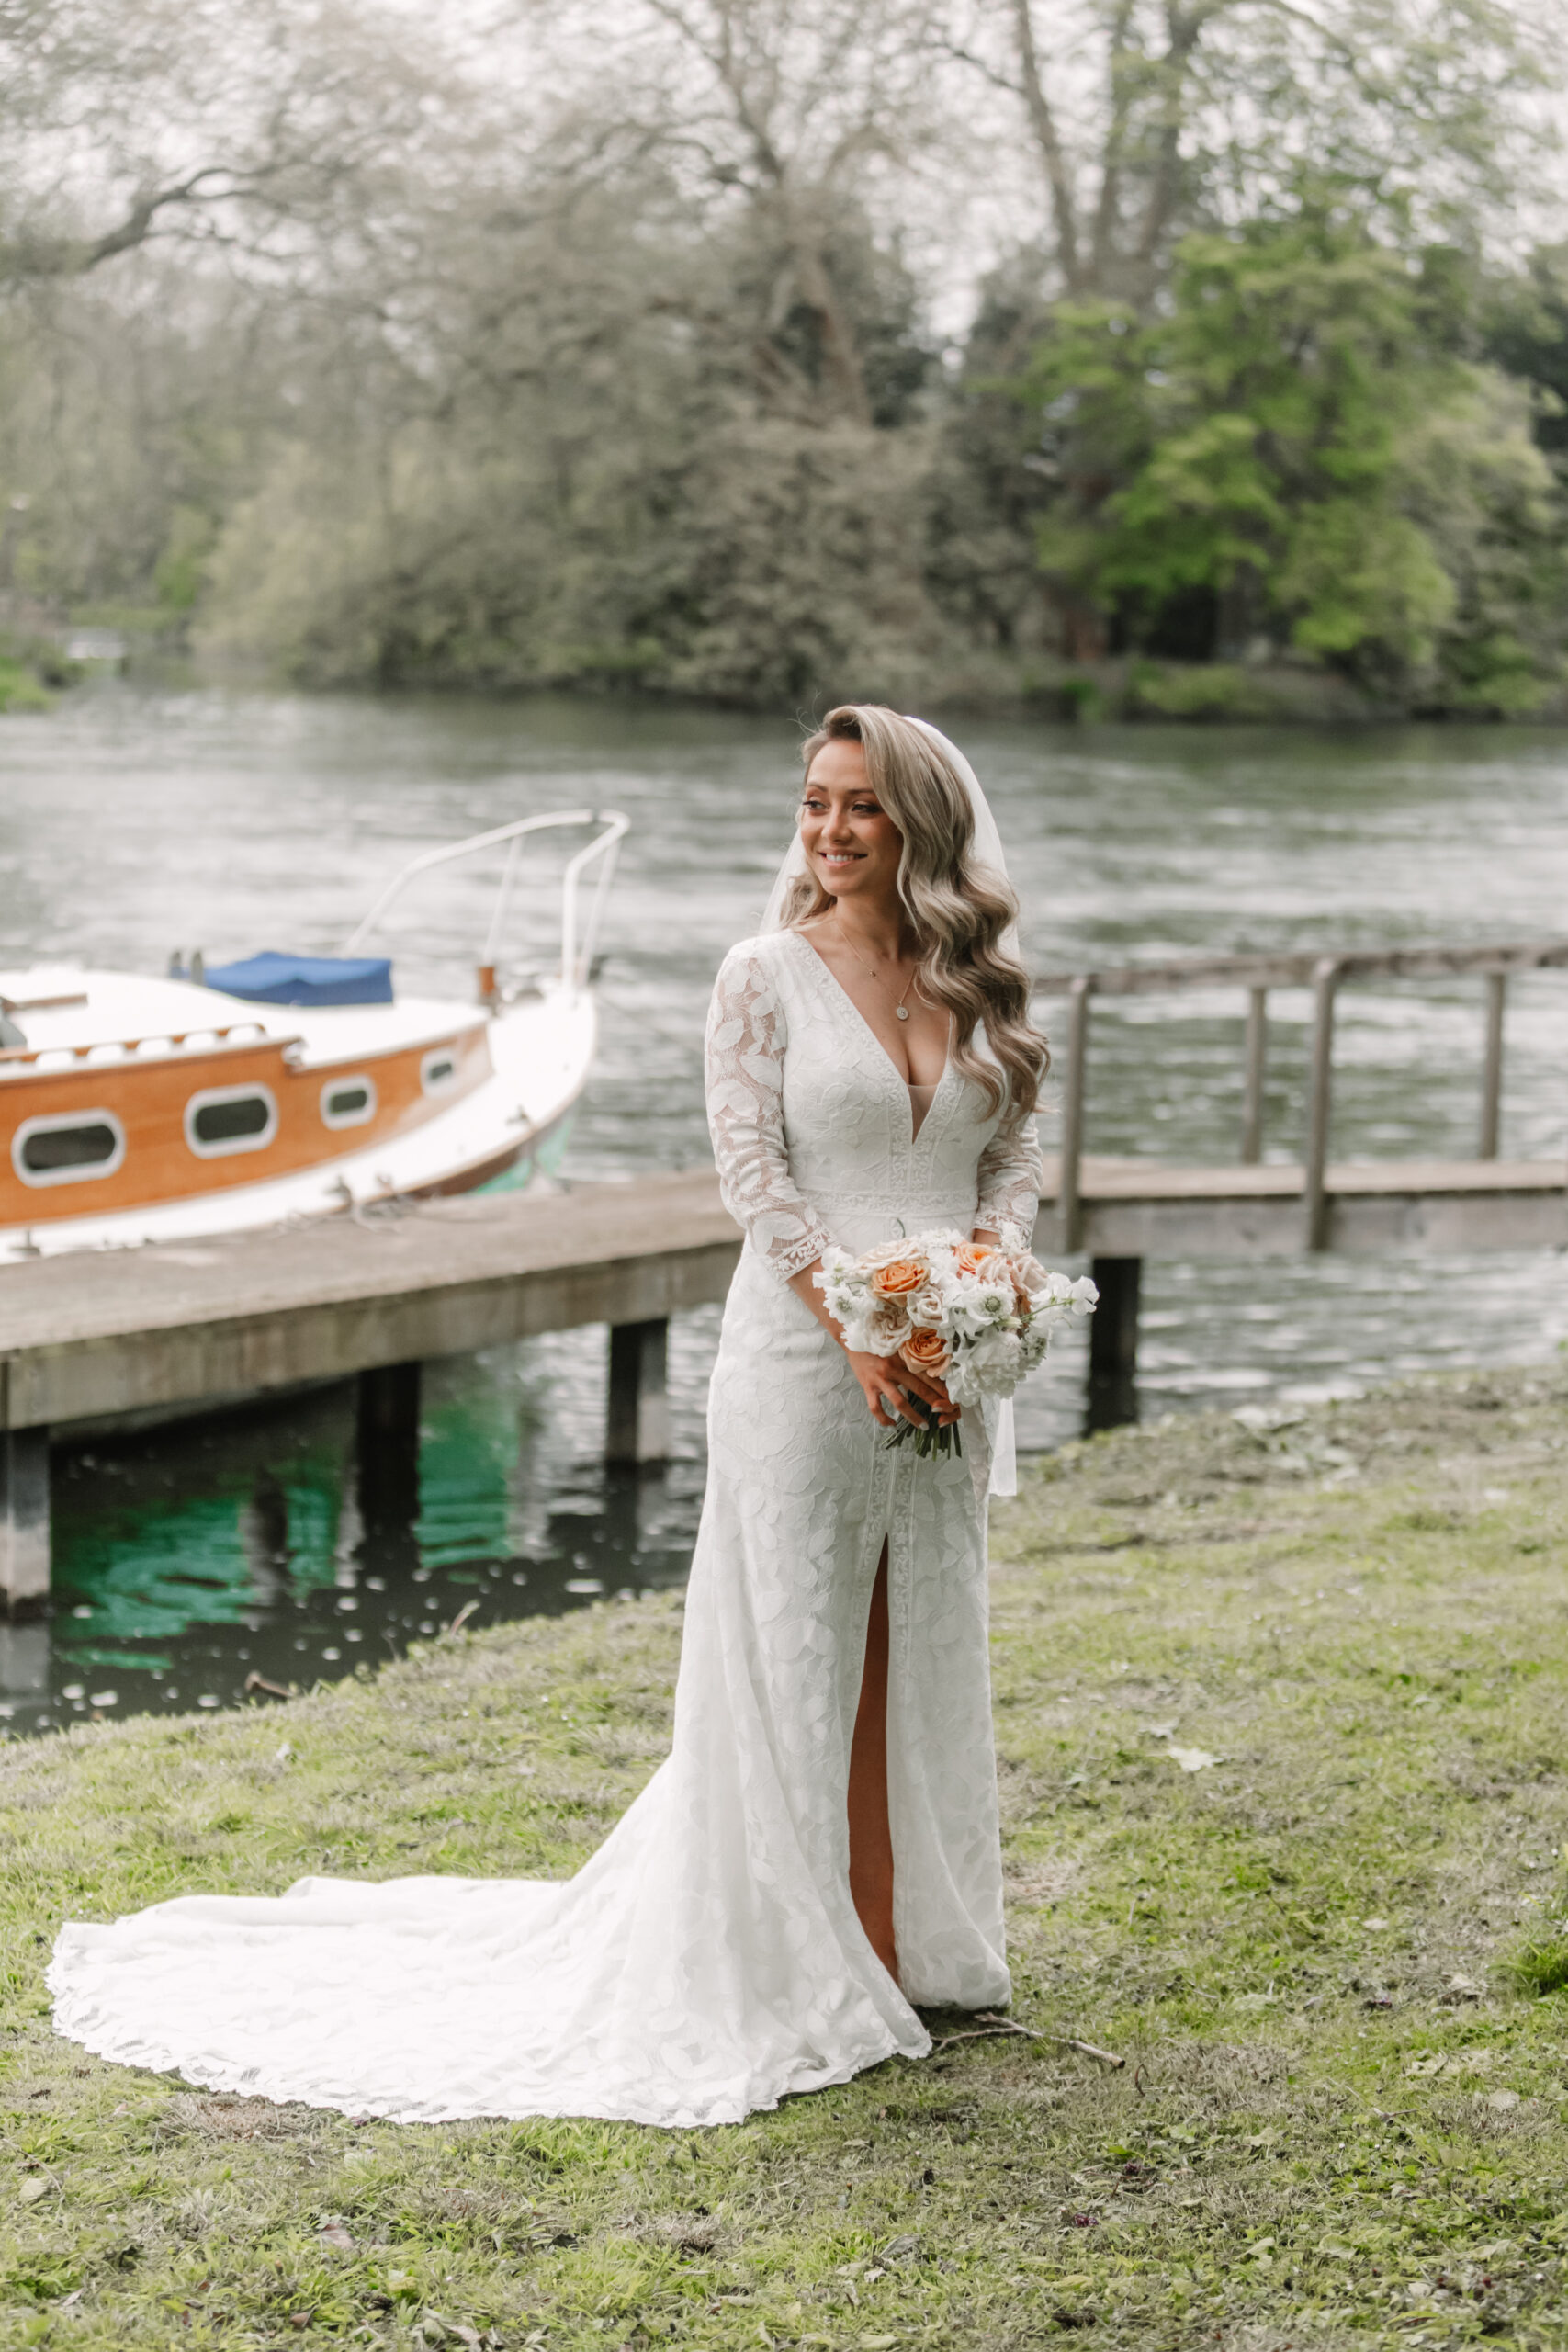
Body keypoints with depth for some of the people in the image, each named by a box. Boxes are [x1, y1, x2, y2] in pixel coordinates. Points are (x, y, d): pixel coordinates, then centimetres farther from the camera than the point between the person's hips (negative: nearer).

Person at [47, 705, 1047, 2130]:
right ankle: (803, 1975, 10)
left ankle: (907, 1946, 23)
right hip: (806, 1352, -4)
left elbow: (1014, 1160, 11)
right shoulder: (766, 977, -3)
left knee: (924, 1657, 11)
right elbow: (755, 1173, -9)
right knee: (798, 1657, 0)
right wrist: (864, 1336, -18)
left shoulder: (982, 988, 9)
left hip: (945, 1369, 4)